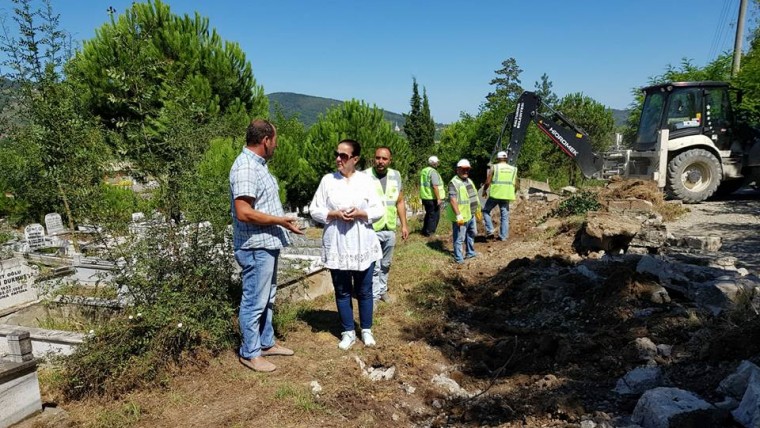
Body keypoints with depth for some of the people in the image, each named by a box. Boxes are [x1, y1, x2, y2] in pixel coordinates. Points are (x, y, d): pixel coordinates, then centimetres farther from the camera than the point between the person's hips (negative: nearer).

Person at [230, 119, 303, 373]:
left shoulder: (258, 164, 12)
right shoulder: (245, 167, -20)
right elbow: (244, 213, -28)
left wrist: (283, 221, 16)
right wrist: (280, 221, -20)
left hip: (268, 244, 10)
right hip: (256, 247, -10)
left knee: (267, 299, 20)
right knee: (254, 301, 2)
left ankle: (266, 343, 34)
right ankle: (250, 353, 17)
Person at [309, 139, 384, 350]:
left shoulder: (366, 180, 0)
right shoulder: (328, 180, 0)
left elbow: (379, 210, 0)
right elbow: (314, 210, 1)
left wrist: (360, 214, -17)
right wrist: (334, 215, -15)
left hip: (363, 245, 0)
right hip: (337, 246, 1)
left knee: (364, 291, 10)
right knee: (342, 291, 9)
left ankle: (366, 330, 27)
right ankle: (348, 333, 24)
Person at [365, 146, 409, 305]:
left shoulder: (396, 176, 2)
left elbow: (400, 202, 11)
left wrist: (404, 225, 10)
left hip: (390, 229, 5)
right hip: (371, 230, -5)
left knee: (386, 264, 18)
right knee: (374, 266, 2)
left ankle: (382, 289, 35)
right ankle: (374, 296, 15)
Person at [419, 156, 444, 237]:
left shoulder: (423, 171, 9)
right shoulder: (433, 172, -17)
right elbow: (435, 186, -23)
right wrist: (439, 198, -20)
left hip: (425, 197, 8)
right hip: (433, 198, -8)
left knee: (428, 214, 21)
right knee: (434, 215, 4)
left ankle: (425, 230, 27)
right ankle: (429, 232, 8)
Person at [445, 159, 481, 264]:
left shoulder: (469, 180, 12)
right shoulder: (454, 183, -18)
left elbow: (474, 196, 21)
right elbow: (453, 200, -25)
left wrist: (478, 209, 22)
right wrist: (458, 215, -29)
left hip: (471, 215, 10)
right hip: (461, 217, -10)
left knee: (472, 234, 23)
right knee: (459, 238, -2)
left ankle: (470, 252, 39)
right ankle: (458, 258, 9)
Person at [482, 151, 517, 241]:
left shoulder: (494, 167, -1)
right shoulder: (513, 169, 10)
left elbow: (488, 182, -6)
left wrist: (484, 190, 11)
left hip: (495, 194, -3)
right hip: (507, 195, 3)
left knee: (486, 211, 14)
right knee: (504, 216, 10)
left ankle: (490, 231, 4)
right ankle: (503, 236, 11)